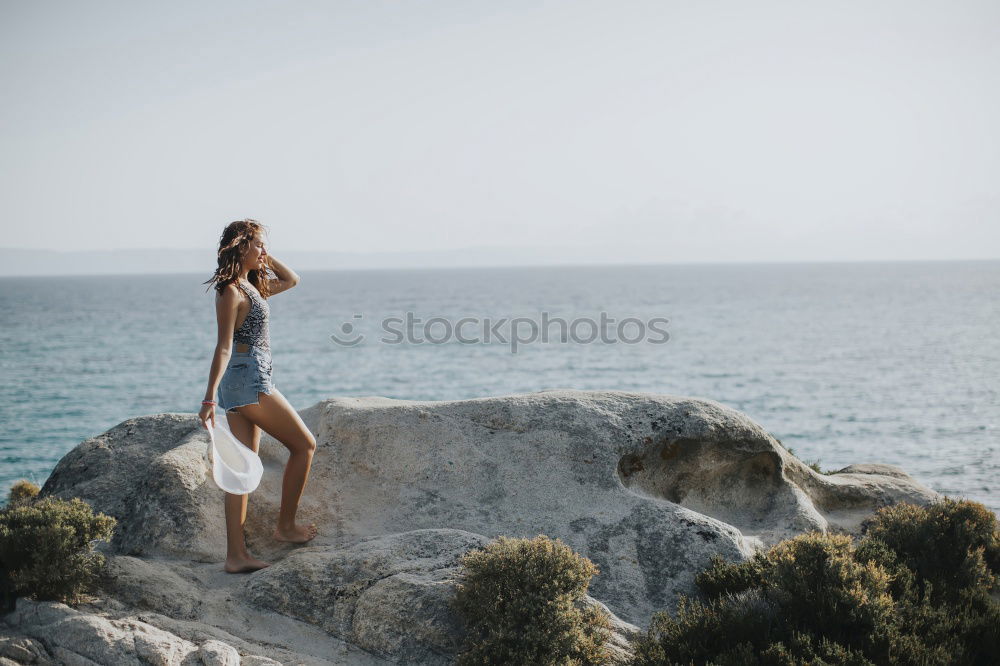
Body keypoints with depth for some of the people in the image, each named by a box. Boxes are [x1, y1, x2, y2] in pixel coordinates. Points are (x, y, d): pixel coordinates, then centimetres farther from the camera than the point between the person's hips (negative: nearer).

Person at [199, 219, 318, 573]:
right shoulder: (231, 292, -12)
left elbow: (291, 279, 29)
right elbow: (224, 347, -19)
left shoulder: (250, 287, 16)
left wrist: (264, 257, 17)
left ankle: (236, 554, 3)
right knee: (304, 444, 3)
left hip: (241, 384, 9)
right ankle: (286, 525, 11)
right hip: (250, 380, -9)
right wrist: (209, 397, -24)